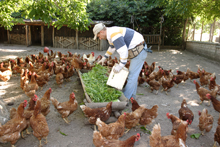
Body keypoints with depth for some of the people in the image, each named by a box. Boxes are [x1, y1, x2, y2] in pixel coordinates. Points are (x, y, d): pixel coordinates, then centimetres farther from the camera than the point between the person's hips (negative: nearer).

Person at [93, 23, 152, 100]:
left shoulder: (114, 34, -22)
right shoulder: (111, 32, 13)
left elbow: (123, 51, -28)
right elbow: (112, 47, 29)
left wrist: (120, 66, -20)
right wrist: (104, 58, 34)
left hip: (139, 52, -11)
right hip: (136, 51, 11)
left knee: (132, 76, -8)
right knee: (133, 75, 16)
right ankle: (131, 97, 27)